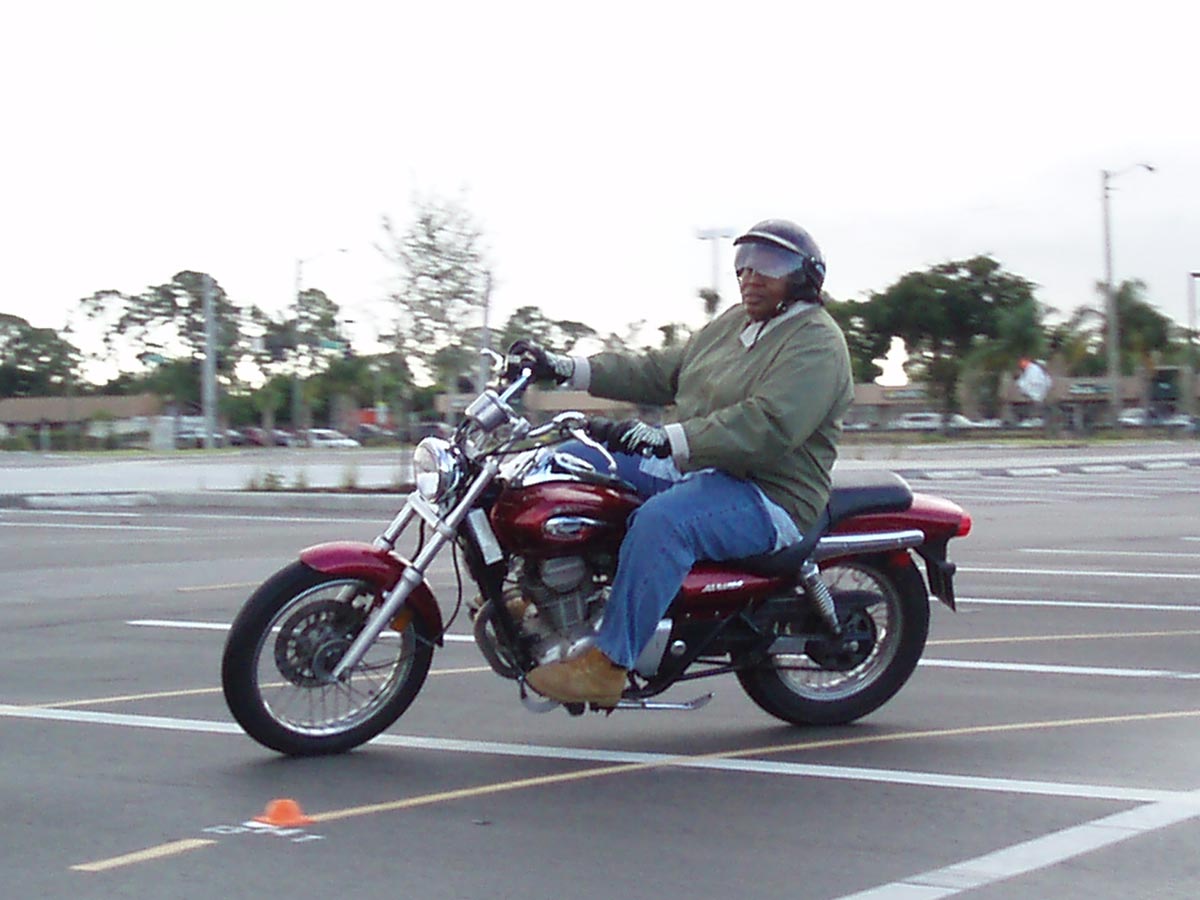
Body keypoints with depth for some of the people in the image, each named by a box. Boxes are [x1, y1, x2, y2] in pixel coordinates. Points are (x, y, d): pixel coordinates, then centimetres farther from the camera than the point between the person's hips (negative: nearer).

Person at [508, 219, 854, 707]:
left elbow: (769, 426, -28)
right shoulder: (734, 322, 18)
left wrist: (668, 439, -36)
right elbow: (660, 371, 19)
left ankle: (607, 665, -36)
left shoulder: (816, 343, -12)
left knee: (663, 519, -37)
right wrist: (564, 367, 10)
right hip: (692, 471, 10)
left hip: (770, 499, -10)